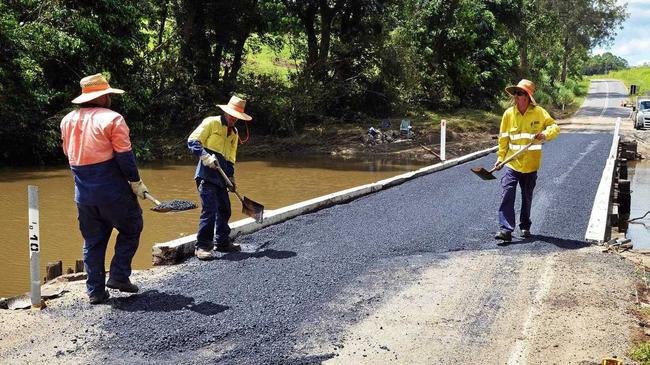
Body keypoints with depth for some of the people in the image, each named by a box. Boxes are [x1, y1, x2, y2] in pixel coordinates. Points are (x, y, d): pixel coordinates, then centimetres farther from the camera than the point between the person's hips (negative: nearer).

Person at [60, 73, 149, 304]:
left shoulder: (67, 121, 10)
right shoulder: (111, 119, -10)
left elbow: (70, 154, 18)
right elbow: (124, 155, -13)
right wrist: (136, 182, -4)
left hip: (83, 193, 6)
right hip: (113, 191, -6)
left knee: (92, 240, 13)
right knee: (130, 228, 13)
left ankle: (95, 290, 14)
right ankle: (119, 275, 6)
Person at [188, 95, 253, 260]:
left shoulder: (234, 133, 19)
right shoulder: (211, 123, -4)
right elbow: (192, 141, -11)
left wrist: (231, 176, 12)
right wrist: (205, 156, -24)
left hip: (221, 177, 8)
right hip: (207, 174, -8)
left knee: (224, 209, 13)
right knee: (209, 209, -14)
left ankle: (223, 242, 27)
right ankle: (202, 246, -7)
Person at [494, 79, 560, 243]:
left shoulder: (539, 112, -4)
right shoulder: (509, 113, 0)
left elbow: (555, 127, 0)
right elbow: (503, 138, 7)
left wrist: (546, 134, -21)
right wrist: (500, 157, 5)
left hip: (531, 165, 0)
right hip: (512, 163, 0)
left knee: (527, 198, 14)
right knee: (507, 195, -14)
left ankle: (525, 227, 30)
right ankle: (506, 229, -16)